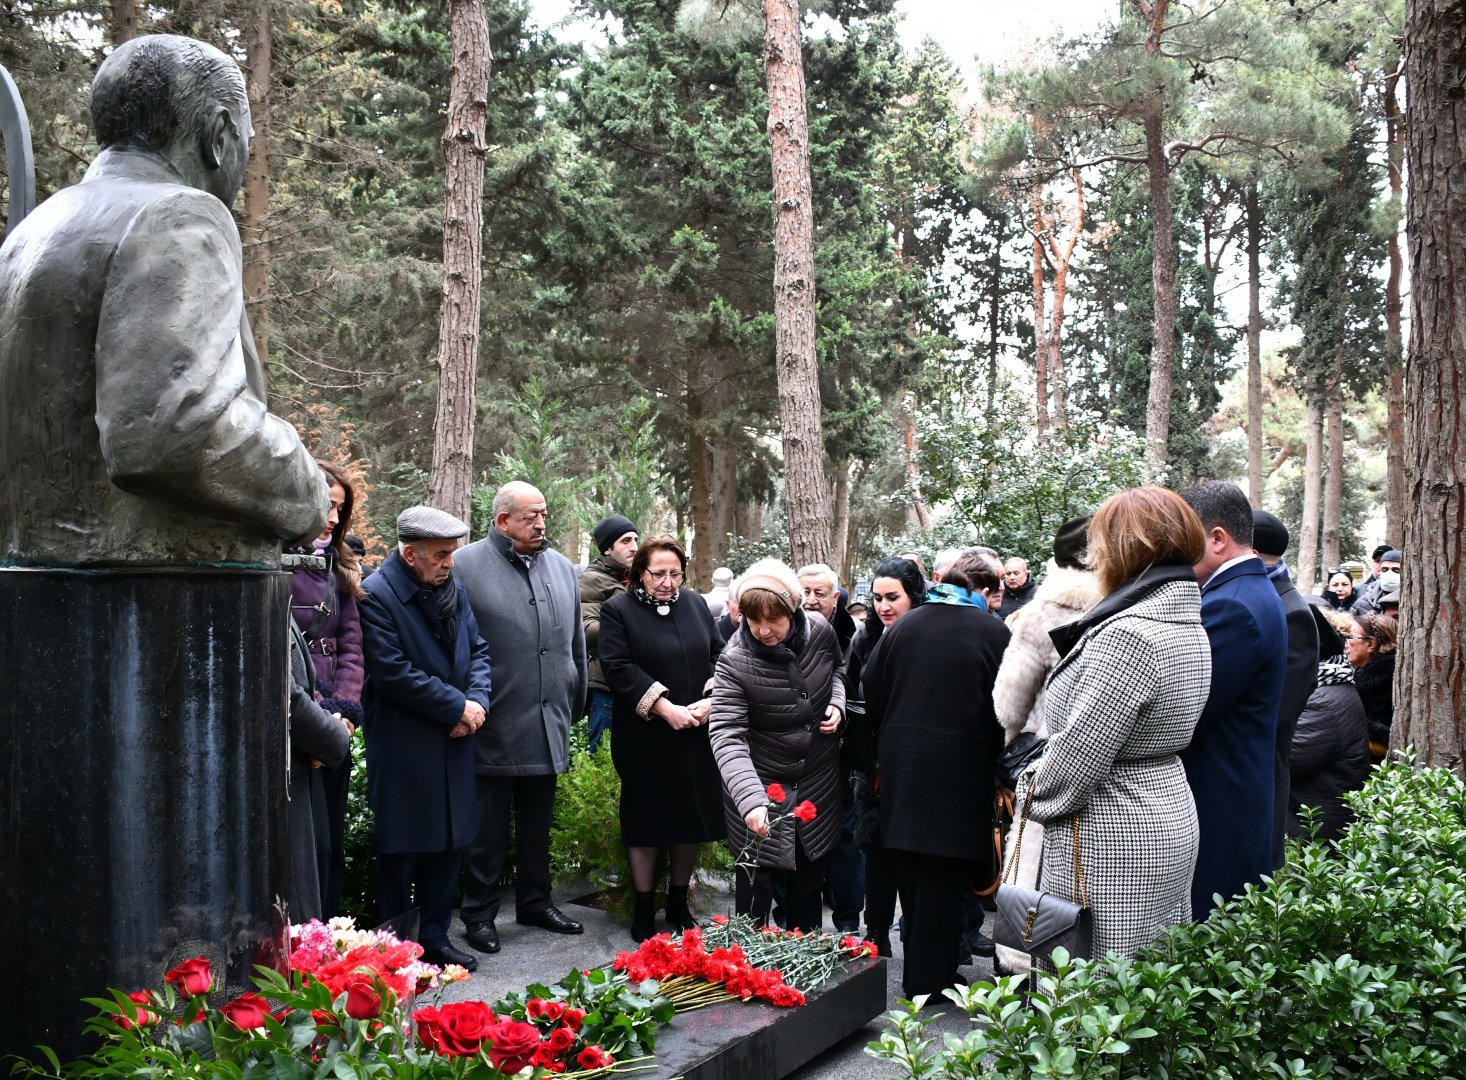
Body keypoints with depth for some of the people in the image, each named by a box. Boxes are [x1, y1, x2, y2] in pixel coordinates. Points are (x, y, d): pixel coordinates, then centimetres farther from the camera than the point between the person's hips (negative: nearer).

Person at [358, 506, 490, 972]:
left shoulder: (454, 589, 9)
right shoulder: (376, 595, -14)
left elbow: (477, 650, 15)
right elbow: (393, 672, -19)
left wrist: (477, 701, -5)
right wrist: (457, 707, -15)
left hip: (453, 742, 7)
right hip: (402, 748, -7)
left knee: (447, 845, 13)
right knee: (401, 851, 2)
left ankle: (435, 937, 25)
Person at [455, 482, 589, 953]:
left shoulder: (561, 568, 11)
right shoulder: (466, 566, -7)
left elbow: (576, 644, 18)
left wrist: (574, 704, 18)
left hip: (548, 726, 5)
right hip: (494, 729, -5)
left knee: (537, 824, 17)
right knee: (488, 827, 5)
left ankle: (535, 901, 31)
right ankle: (480, 914, 17)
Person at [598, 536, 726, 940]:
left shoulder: (695, 604, 10)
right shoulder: (619, 610, -4)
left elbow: (718, 655, 11)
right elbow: (618, 668, -12)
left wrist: (710, 699, -6)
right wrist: (663, 707, -18)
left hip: (695, 735, 4)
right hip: (645, 737, -4)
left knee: (692, 817, 8)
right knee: (646, 820, 3)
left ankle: (679, 905, 24)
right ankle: (644, 911, 15)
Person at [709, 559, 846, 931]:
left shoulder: (820, 631, -12)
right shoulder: (734, 661, -24)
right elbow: (726, 735, -31)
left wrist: (836, 703, -8)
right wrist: (751, 800, -43)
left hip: (818, 778, 4)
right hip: (761, 781, -4)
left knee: (810, 872, 17)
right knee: (756, 874, 2)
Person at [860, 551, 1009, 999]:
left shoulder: (904, 626, 3)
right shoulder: (993, 632, -9)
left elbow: (870, 692, 6)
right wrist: (992, 757, 6)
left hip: (901, 763, 5)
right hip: (960, 765, -4)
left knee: (911, 873, 15)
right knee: (944, 874, 4)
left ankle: (918, 970, 27)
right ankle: (929, 979, 10)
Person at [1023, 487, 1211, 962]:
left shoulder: (1128, 636, -22)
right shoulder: (1187, 625, 10)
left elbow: (1080, 752, -21)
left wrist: (1033, 794, -4)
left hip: (1112, 844, -10)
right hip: (1168, 818, 10)